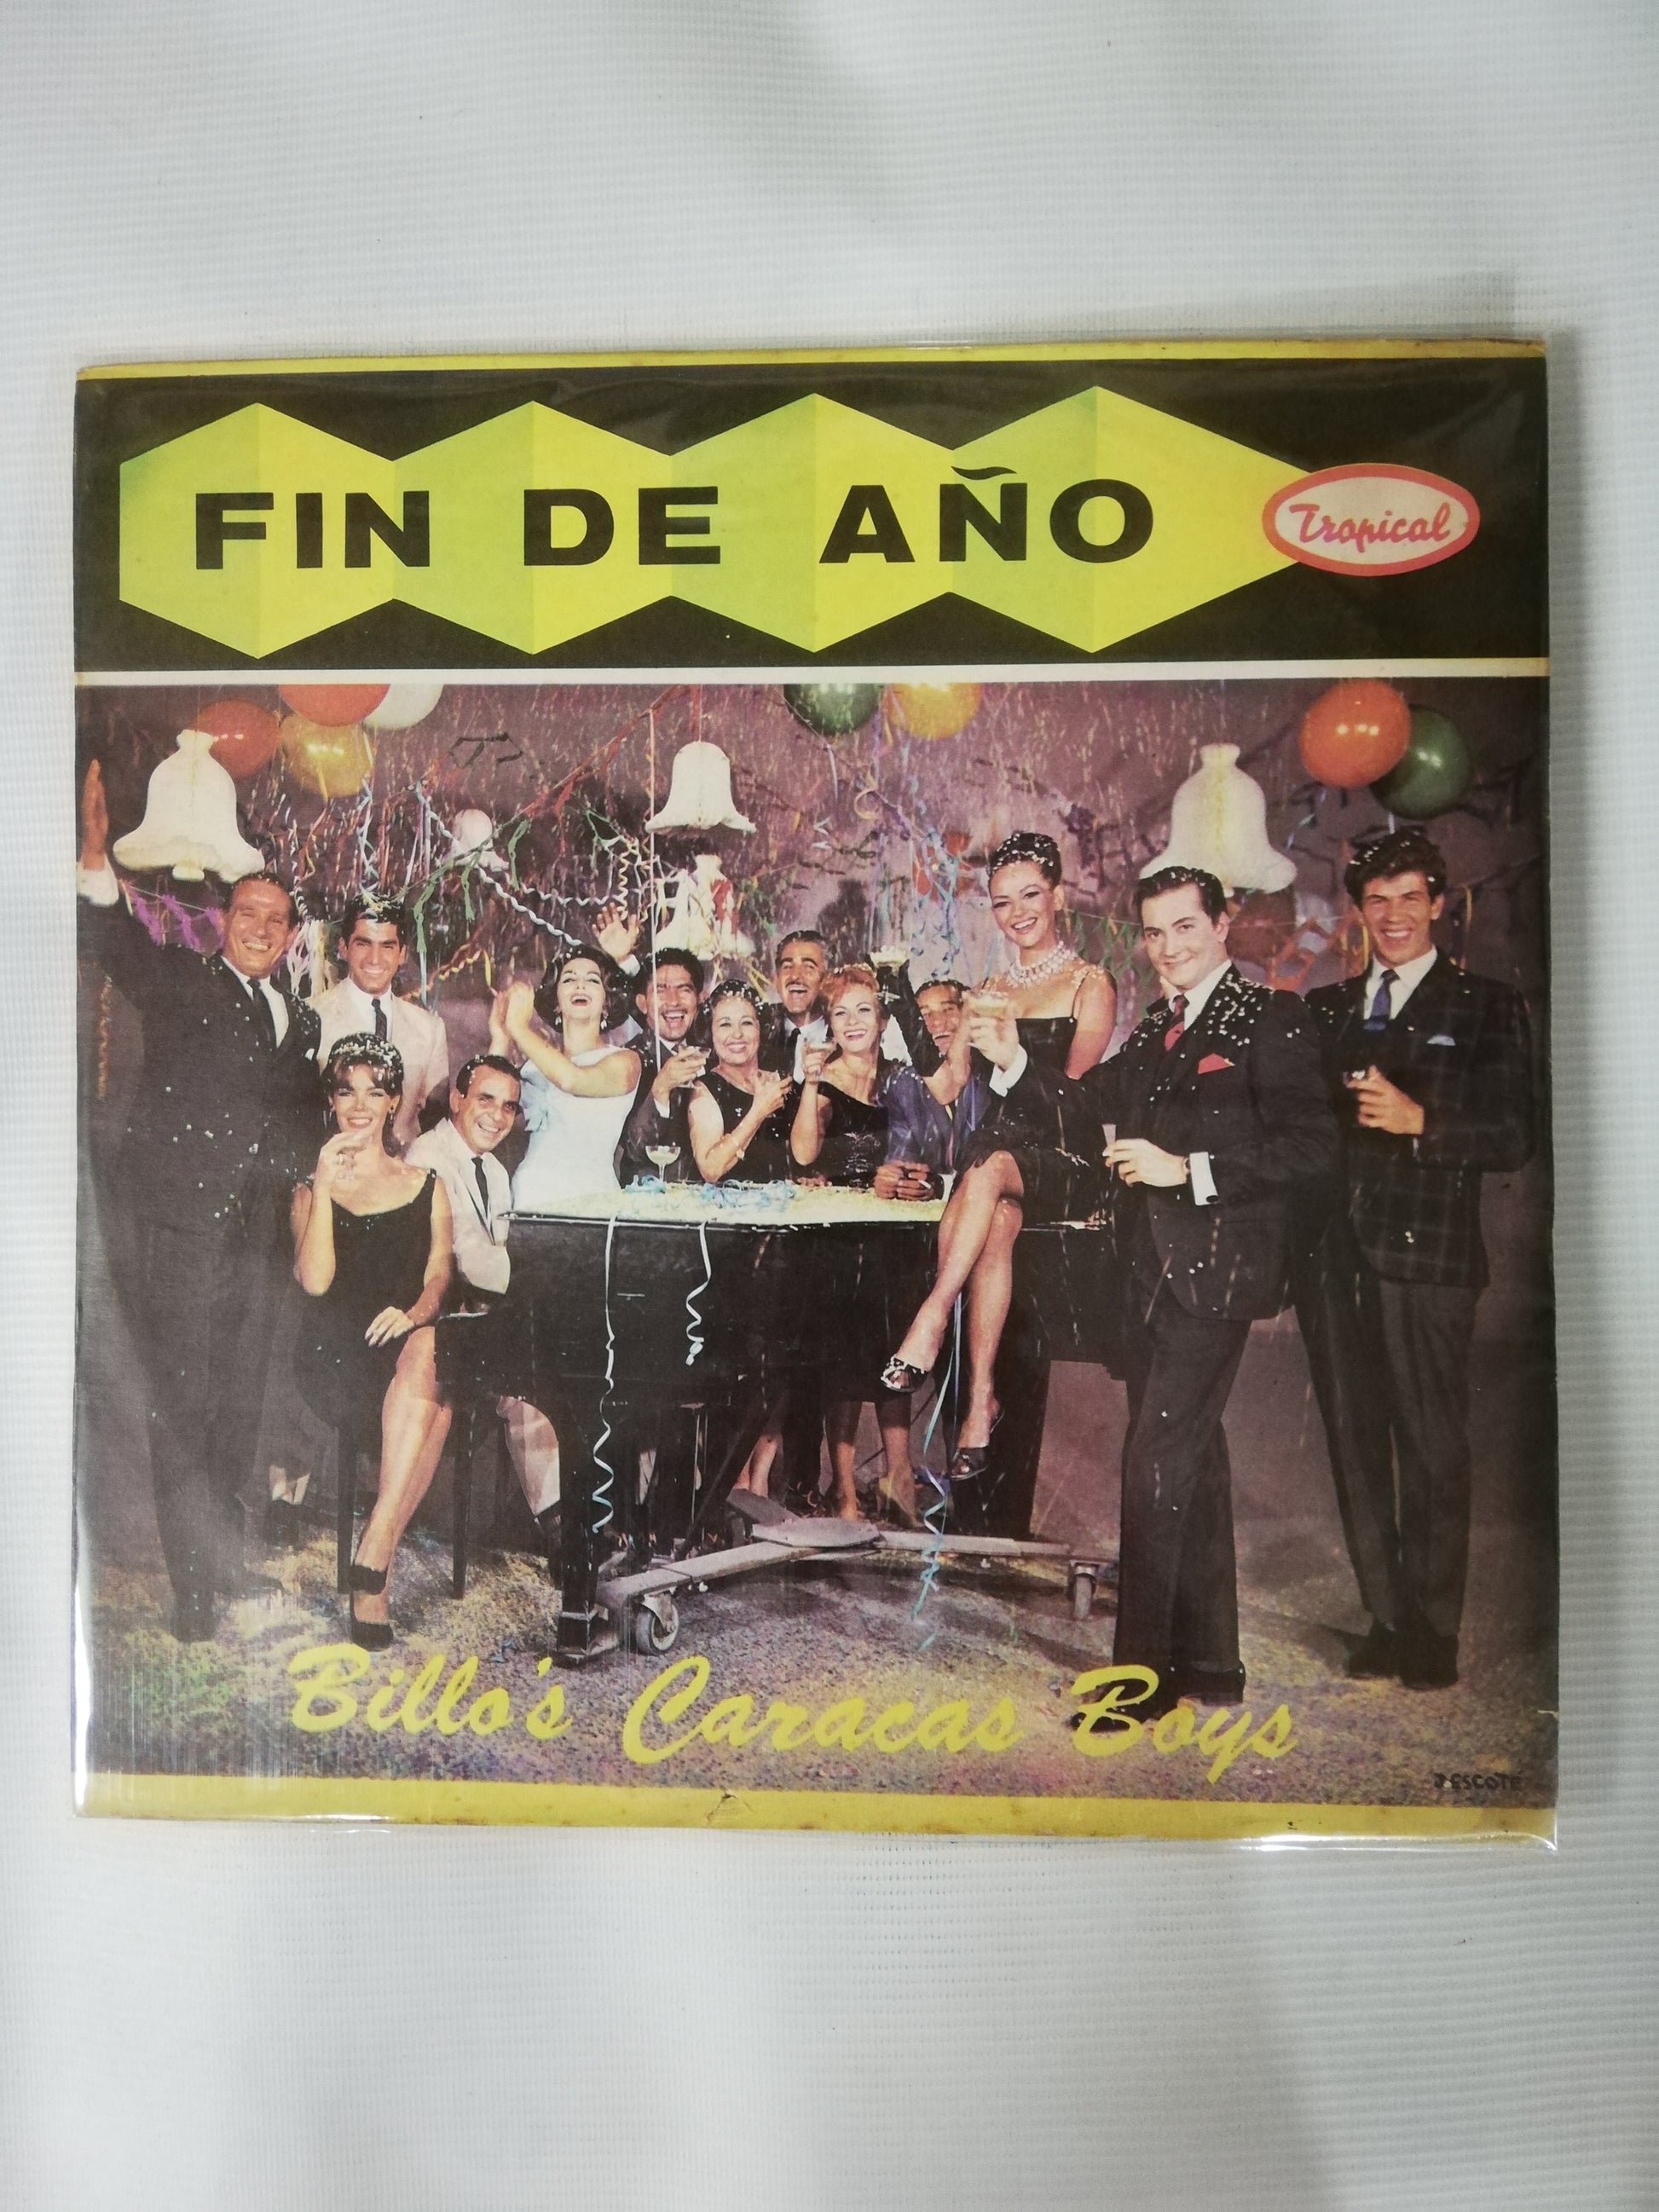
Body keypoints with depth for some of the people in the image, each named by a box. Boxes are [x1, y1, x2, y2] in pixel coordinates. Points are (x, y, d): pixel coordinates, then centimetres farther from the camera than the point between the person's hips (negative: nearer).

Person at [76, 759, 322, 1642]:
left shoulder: (300, 1022, 18)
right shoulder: (181, 982, 3)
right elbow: (118, 945, -15)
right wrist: (96, 859, -31)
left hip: (259, 1234, 6)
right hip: (181, 1223, -6)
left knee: (239, 1403, 14)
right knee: (182, 1402, -3)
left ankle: (226, 1554, 28)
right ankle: (194, 1584, 4)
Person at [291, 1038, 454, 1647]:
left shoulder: (426, 1185, 21)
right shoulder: (311, 1189, 18)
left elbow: (438, 1275, 7)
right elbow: (314, 1280, -2)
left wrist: (412, 1313, -17)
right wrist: (324, 1187, -7)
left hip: (410, 1337, 1)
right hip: (335, 1348, -1)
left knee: (423, 1366, -39)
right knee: (433, 1406, -35)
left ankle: (374, 1550, -37)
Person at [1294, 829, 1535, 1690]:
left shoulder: (1485, 1007, 5)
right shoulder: (1324, 1009, 17)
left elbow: (1512, 1137, -5)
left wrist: (1419, 1121, -18)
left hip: (1426, 1257, -4)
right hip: (1334, 1255, 4)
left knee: (1432, 1449, -1)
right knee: (1354, 1445, 8)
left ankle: (1433, 1630, 13)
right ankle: (1386, 1618, 20)